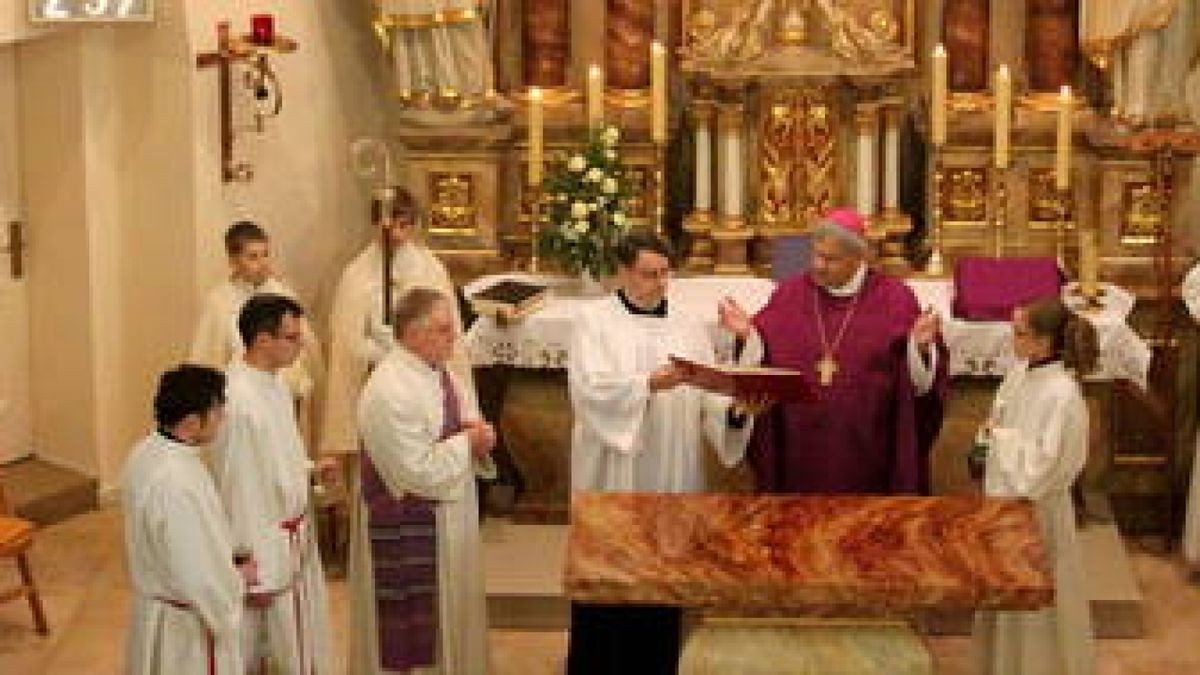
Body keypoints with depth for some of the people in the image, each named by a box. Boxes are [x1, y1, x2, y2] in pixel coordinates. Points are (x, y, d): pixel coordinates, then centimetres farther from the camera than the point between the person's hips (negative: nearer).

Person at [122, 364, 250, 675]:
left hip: (156, 608, 9)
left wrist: (227, 565, 9)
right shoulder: (176, 483, -33)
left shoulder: (147, 453, -4)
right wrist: (239, 579, -10)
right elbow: (198, 578, -29)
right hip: (188, 626, -9)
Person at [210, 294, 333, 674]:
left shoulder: (274, 383, 0)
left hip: (295, 534, 9)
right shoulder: (240, 401, -28)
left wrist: (307, 471, 0)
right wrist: (258, 575, -20)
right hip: (264, 545, -9)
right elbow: (242, 491, -24)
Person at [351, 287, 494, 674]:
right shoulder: (390, 391, -23)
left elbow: (461, 432, 17)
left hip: (449, 522, 9)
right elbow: (417, 472, -24)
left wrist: (479, 439, -5)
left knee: (450, 624, 19)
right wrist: (467, 443, -15)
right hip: (407, 531, -9)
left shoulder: (441, 375, 5)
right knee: (408, 640, 3)